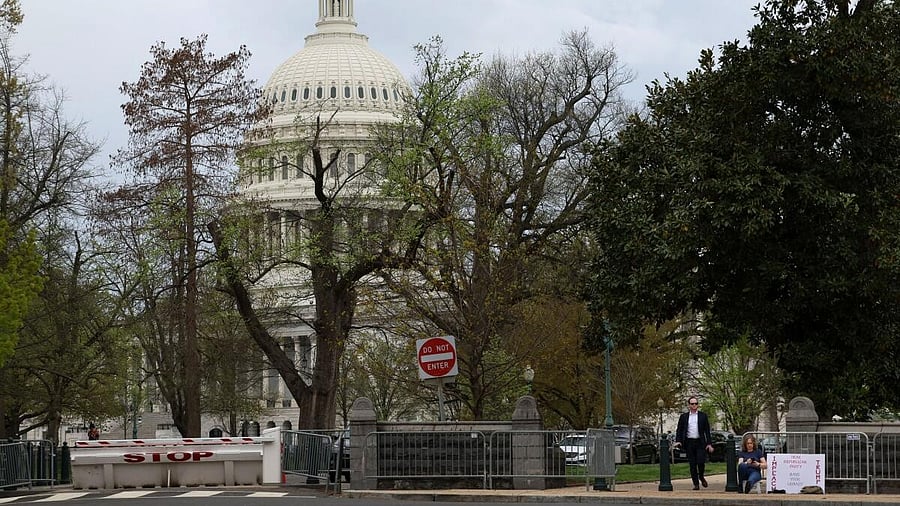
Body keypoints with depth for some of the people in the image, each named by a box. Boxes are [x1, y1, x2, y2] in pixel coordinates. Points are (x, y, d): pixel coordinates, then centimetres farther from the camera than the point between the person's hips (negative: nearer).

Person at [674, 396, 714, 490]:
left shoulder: (703, 416, 8)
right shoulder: (684, 416, 9)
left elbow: (707, 431, 7)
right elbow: (679, 430, 10)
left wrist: (709, 444, 0)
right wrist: (678, 441, -5)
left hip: (700, 442, -1)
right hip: (689, 443, 1)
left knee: (701, 461, -11)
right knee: (692, 464, 1)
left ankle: (701, 477, 19)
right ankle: (696, 484, 8)